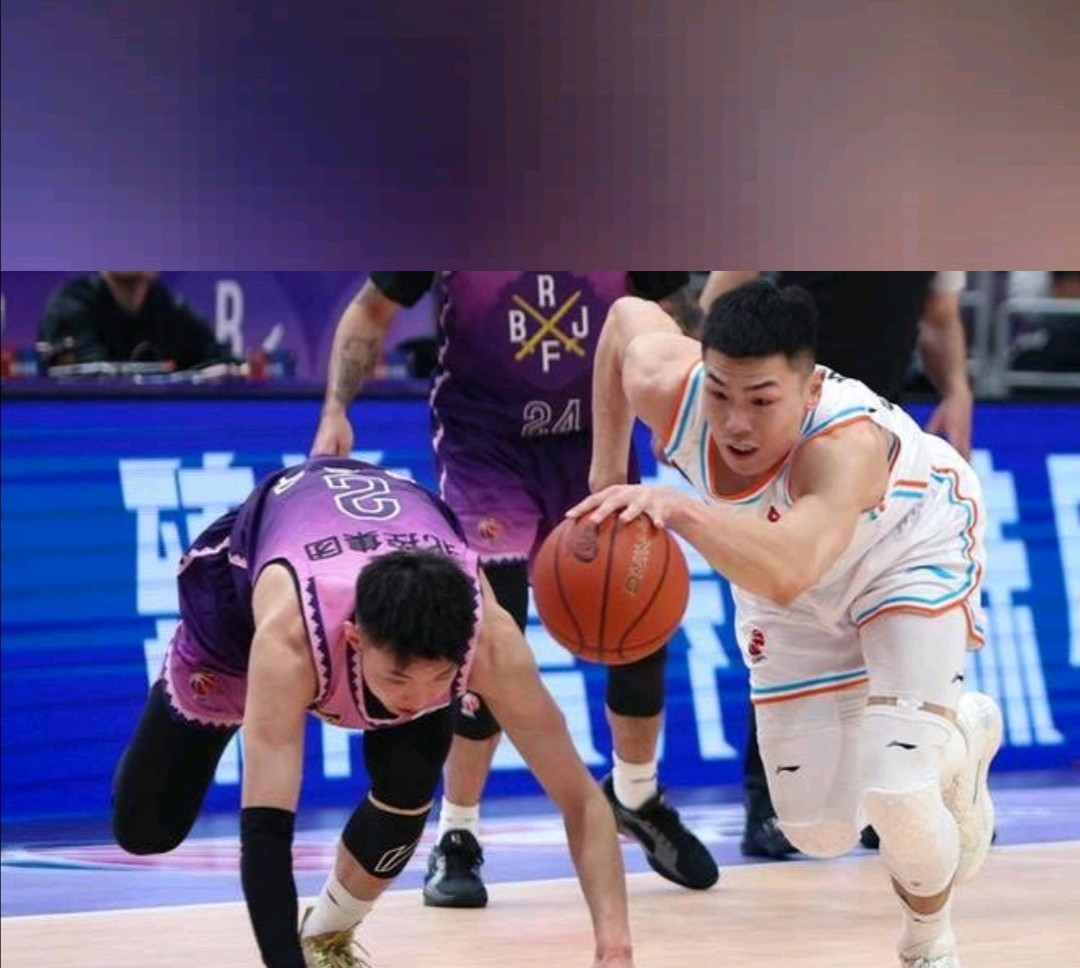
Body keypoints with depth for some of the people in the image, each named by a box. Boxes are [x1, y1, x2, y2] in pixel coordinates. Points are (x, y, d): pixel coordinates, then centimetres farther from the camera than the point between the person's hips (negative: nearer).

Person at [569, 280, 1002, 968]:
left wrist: (674, 507, -74)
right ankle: (957, 739, 40)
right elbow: (627, 315, -8)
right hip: (798, 600, 5)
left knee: (894, 797, -21)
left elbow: (785, 572, -65)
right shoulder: (667, 387, -33)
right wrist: (608, 476, -4)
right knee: (819, 831, 7)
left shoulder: (847, 443, -48)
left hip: (912, 556, -5)